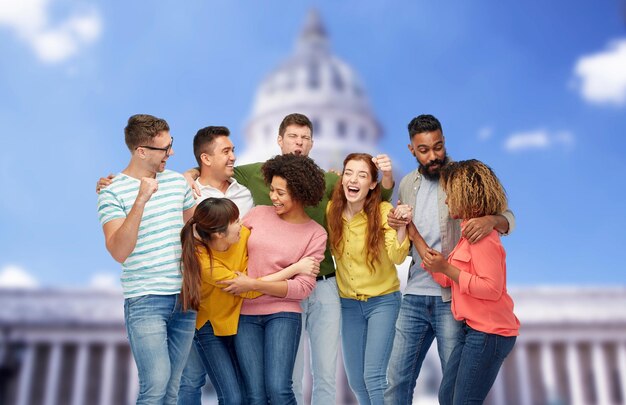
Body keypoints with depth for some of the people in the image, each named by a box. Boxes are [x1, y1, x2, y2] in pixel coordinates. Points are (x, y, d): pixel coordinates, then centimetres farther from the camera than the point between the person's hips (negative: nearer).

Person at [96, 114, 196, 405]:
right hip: (145, 300, -5)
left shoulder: (178, 181, 9)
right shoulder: (112, 192, -7)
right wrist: (141, 200, -26)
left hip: (185, 297, 5)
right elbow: (119, 252, -18)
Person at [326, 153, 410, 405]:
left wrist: (402, 225, -43)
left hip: (382, 301, -4)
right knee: (355, 380, 12)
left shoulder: (383, 211, -16)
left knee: (373, 376, -9)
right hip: (348, 303, 4)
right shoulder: (331, 210, -6)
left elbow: (397, 257, -27)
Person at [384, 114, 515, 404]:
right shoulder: (407, 185, 9)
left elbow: (507, 216, -8)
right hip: (414, 296, 4)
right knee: (397, 379, 9)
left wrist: (492, 220, -32)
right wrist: (395, 225, -5)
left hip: (451, 297, -4)